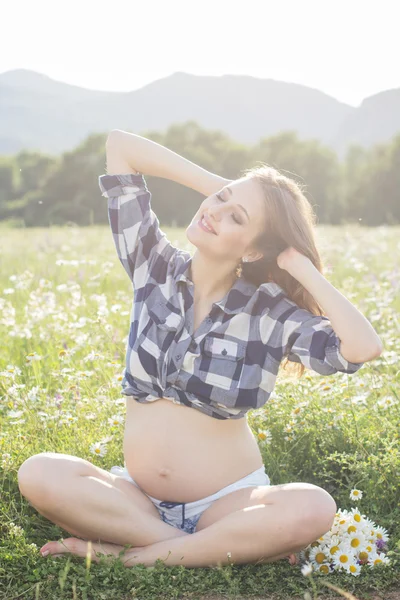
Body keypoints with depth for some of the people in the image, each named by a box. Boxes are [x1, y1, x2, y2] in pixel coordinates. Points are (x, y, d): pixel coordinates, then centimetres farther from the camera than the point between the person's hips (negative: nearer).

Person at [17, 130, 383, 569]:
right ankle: (209, 549, -17)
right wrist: (221, 188, -3)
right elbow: (119, 145, -1)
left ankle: (136, 555, -19)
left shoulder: (268, 311, -7)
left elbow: (364, 347, -24)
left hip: (229, 499, -2)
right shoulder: (155, 269, 0)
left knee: (313, 509, -32)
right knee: (38, 474, -25)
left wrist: (301, 267, -16)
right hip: (138, 494, 2)